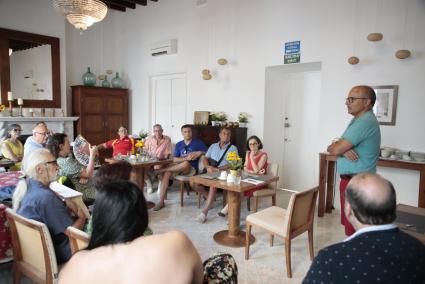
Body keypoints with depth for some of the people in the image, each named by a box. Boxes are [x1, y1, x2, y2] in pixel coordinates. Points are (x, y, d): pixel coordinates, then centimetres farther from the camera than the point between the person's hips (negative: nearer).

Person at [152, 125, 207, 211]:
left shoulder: (198, 142, 6)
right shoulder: (178, 144, 14)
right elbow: (175, 159, 3)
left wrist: (199, 153, -15)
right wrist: (186, 158, -14)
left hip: (192, 169, -3)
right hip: (178, 168, 4)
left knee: (186, 164, -38)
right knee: (167, 173, -27)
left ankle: (160, 170, -22)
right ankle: (161, 201, -28)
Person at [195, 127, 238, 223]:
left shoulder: (233, 148, 2)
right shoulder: (213, 146, 17)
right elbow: (205, 159, 11)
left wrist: (217, 169, -21)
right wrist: (208, 167, -13)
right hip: (210, 172, 5)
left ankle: (204, 212, -31)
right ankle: (210, 197, 8)